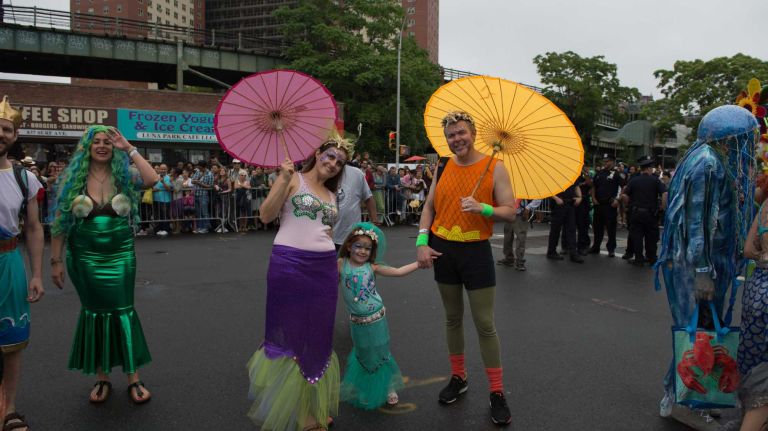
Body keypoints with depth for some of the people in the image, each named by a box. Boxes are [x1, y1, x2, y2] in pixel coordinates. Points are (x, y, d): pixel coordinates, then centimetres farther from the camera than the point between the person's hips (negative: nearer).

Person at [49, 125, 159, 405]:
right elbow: (60, 222, 1)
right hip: (85, 255, 1)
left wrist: (129, 149, -17)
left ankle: (133, 378, 12)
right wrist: (56, 261, -1)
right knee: (94, 312, 9)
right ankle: (101, 378, 23)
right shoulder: (74, 178, 0)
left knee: (122, 311, 1)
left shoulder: (123, 176, -1)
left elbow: (152, 179, -22)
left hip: (120, 254, -1)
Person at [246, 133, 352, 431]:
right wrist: (284, 180, -17)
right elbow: (266, 215, -9)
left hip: (324, 268, 6)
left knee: (316, 336, 11)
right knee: (290, 332, 4)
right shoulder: (293, 179, 0)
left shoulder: (331, 195, 18)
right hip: (289, 264, -6)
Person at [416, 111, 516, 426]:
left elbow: (510, 211, -9)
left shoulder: (494, 168, -8)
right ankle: (458, 378, 32)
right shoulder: (443, 167, 5)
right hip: (443, 249, 4)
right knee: (453, 319, 15)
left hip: (476, 251, -4)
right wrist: (422, 242, -4)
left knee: (485, 325, 0)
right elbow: (429, 207, 8)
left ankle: (497, 393, 12)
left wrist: (482, 208, -27)